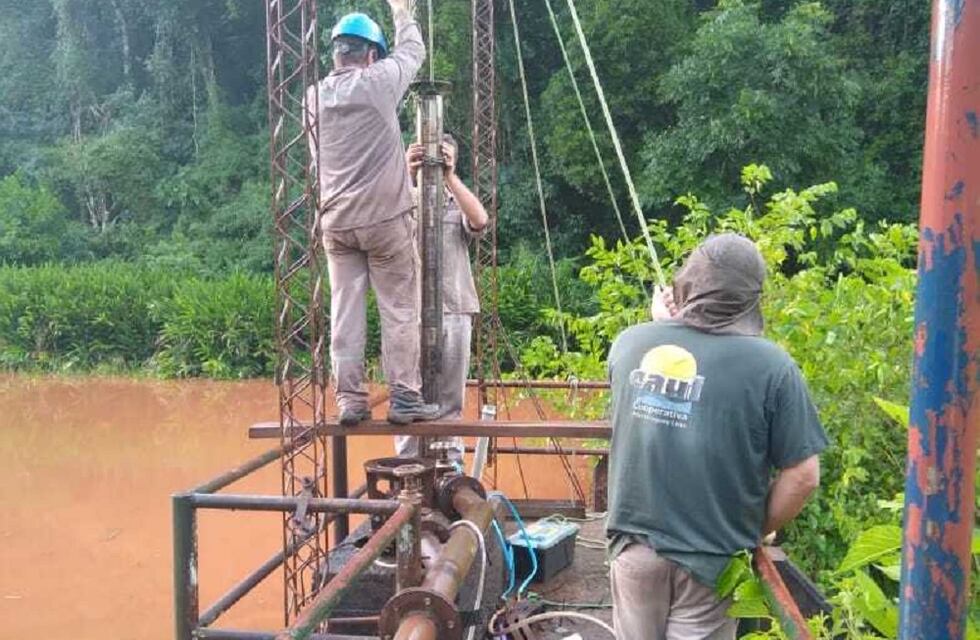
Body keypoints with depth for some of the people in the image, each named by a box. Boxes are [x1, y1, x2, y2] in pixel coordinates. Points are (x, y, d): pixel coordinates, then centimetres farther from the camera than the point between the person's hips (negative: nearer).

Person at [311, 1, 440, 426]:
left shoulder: (316, 97, 9)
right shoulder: (378, 82, -5)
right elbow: (413, 50, 13)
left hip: (336, 221, 5)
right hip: (385, 218, -5)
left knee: (345, 314, 6)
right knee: (399, 312, 2)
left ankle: (349, 399, 7)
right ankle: (404, 397, 4)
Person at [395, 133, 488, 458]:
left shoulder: (458, 204, 14)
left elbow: (480, 221, -9)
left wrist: (449, 176, -16)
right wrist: (409, 176, -28)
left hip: (454, 311, 2)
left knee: (451, 395, 6)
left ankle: (451, 461, 13)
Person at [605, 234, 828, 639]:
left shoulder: (629, 342, -6)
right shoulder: (771, 366, -15)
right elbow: (803, 477, -12)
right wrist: (757, 532, 4)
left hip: (634, 545, 3)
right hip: (711, 559, -2)